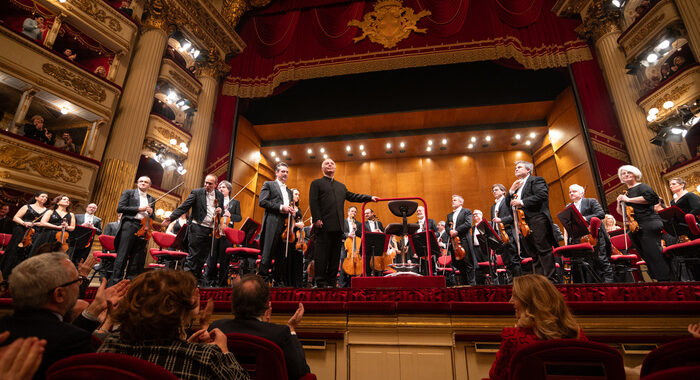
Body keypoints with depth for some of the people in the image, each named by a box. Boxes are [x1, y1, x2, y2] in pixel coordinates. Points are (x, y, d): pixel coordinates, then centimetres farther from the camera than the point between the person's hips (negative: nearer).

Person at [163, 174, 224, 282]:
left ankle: (196, 279, 21)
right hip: (197, 228, -4)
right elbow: (184, 207, -8)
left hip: (211, 230, 4)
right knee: (193, 255, -4)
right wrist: (171, 217, -20)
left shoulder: (220, 195, 10)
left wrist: (220, 211, -4)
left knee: (202, 257, 10)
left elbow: (222, 211, 20)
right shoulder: (197, 192, -2)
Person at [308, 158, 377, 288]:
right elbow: (313, 202, -2)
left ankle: (331, 282, 14)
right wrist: (317, 219, -14)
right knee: (322, 254, -5)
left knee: (335, 255, 7)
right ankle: (320, 282, 1)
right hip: (324, 225, -6)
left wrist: (370, 197, 14)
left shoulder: (341, 186, 27)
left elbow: (351, 196, 22)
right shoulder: (316, 183, 9)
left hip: (338, 226, 6)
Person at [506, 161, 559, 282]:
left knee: (544, 251, -6)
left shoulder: (536, 180, 2)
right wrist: (511, 190, 4)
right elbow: (508, 203, 19)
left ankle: (551, 279, -1)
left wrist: (522, 202, -17)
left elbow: (542, 195, -16)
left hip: (537, 222, -8)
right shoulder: (517, 186, 25)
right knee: (534, 255, 10)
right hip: (523, 224, 8)